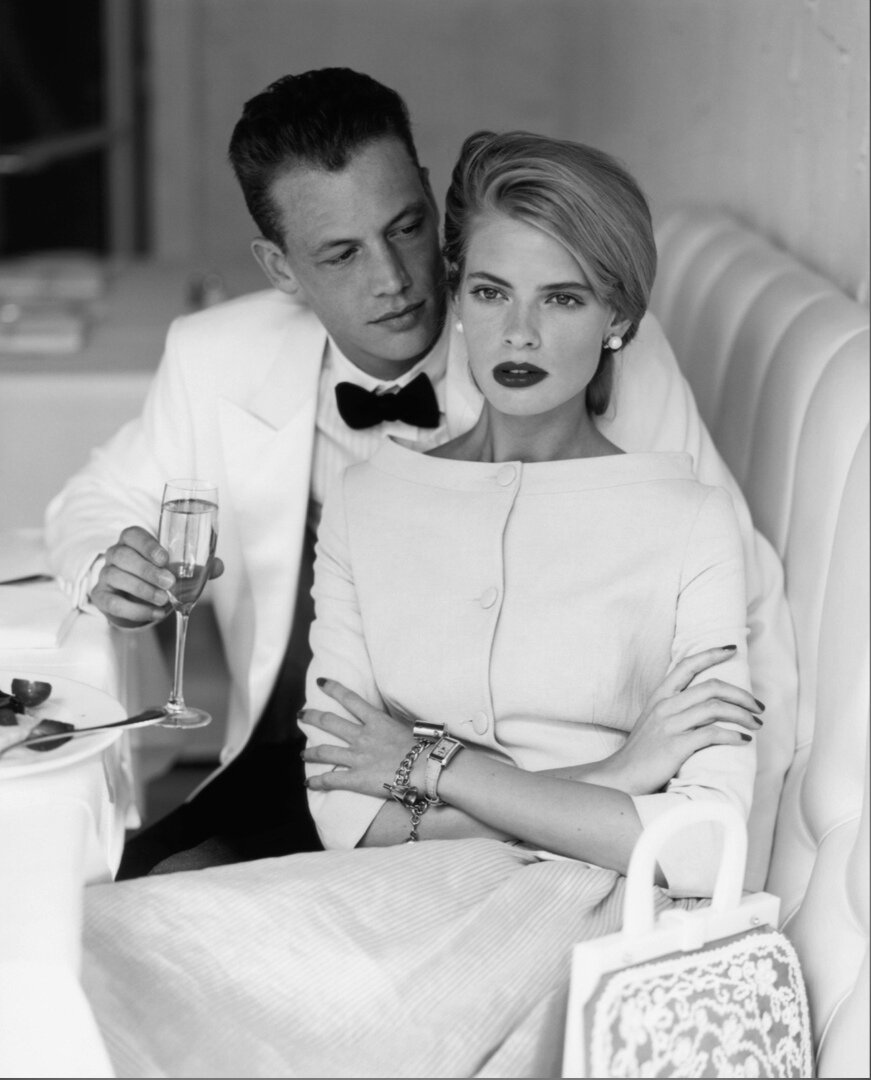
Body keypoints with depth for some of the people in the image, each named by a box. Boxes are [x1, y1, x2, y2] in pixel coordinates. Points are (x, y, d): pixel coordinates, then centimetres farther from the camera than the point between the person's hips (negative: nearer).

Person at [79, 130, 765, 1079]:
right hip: (398, 905, 3)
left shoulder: (690, 523, 0)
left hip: (593, 925, -3)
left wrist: (433, 767, -5)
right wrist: (611, 779, -10)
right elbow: (347, 812, -1)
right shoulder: (369, 502, 9)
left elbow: (698, 852, -9)